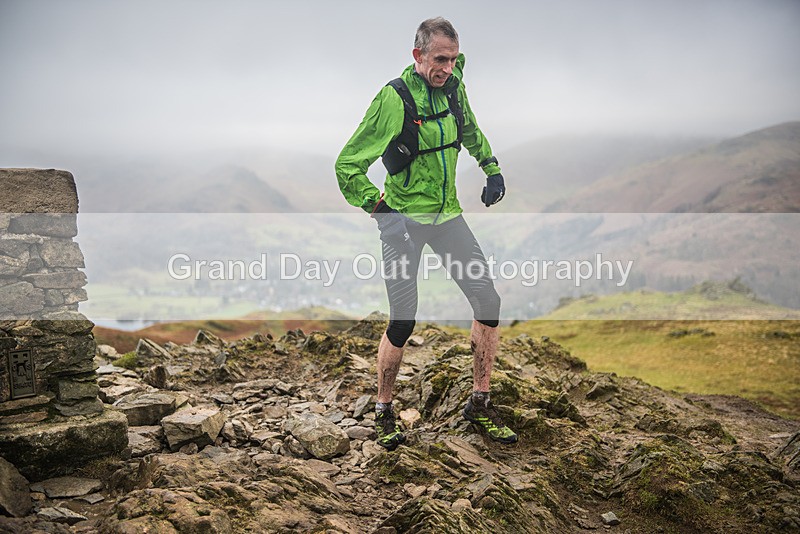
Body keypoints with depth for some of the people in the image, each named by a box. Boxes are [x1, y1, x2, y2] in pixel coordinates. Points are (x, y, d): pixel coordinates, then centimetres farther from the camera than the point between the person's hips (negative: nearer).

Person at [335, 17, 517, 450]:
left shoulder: (453, 87, 3)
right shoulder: (393, 98, -16)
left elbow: (470, 132, 26)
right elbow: (347, 164, -13)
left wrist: (491, 168, 15)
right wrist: (379, 207, -17)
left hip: (447, 214, 6)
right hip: (403, 216, -6)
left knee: (488, 300, 0)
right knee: (403, 320, -8)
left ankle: (479, 404, 15)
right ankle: (383, 413, 13)